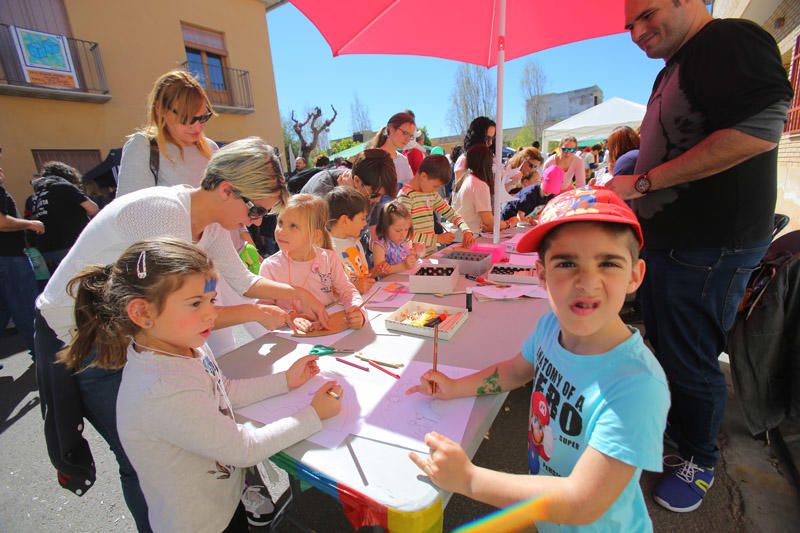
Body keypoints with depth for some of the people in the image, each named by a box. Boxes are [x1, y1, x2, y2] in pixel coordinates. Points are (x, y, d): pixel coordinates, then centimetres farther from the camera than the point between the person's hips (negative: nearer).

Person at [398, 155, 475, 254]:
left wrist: (466, 231, 1)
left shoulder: (432, 194, 11)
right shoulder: (406, 196, -12)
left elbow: (451, 213, 19)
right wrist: (437, 238, -16)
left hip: (432, 253, 7)